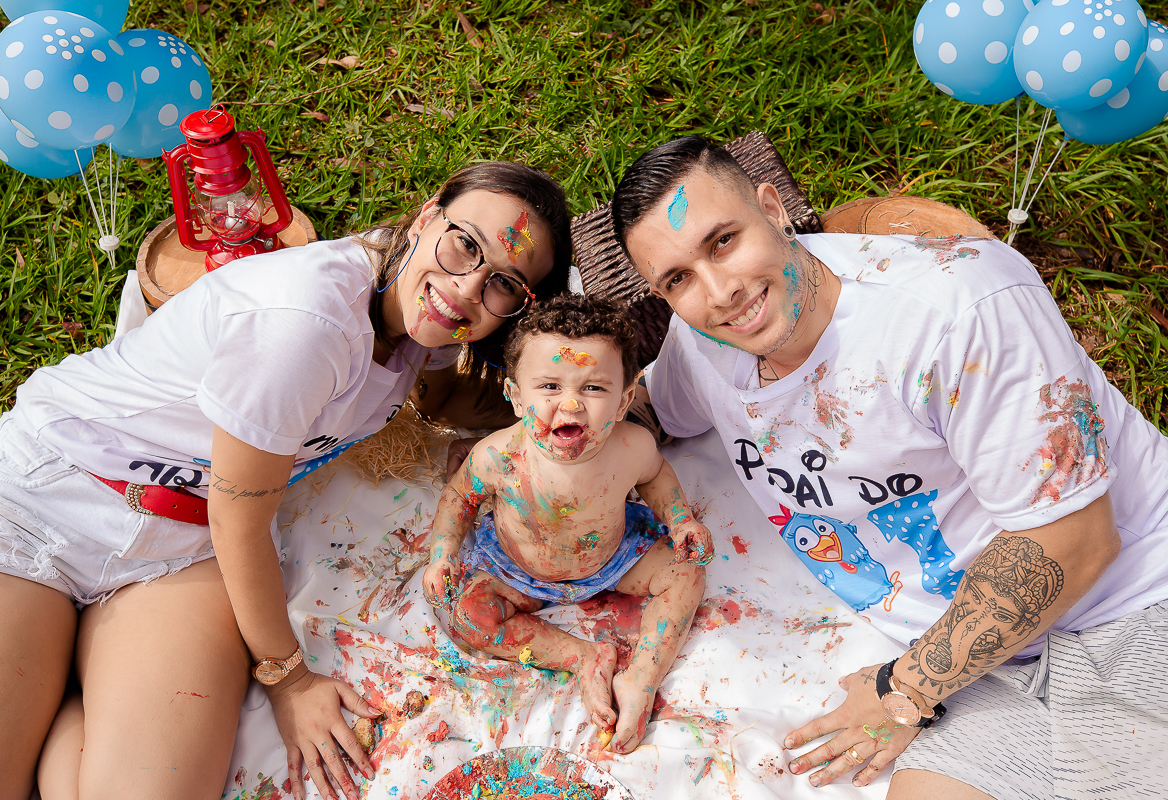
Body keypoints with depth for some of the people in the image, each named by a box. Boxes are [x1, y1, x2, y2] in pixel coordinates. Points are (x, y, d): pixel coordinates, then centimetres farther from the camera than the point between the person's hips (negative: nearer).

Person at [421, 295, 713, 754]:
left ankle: (642, 681, -10)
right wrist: (442, 555, -18)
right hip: (518, 573, -1)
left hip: (611, 560, 1)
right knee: (469, 615, -22)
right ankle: (584, 658, -15)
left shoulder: (633, 447, -29)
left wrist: (680, 520, -11)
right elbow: (460, 496, -10)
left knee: (686, 573, -11)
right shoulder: (498, 456, -34)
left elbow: (654, 475, 0)